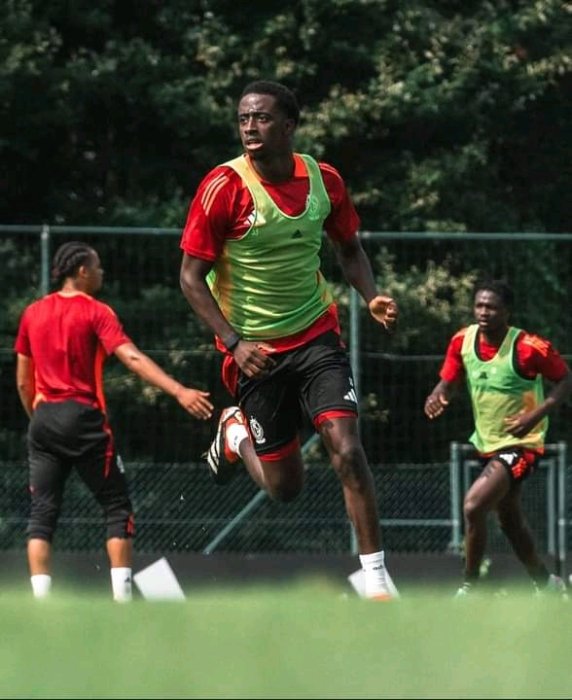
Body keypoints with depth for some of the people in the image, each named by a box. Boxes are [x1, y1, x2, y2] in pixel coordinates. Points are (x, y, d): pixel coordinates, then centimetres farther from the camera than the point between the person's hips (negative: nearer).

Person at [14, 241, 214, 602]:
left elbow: (23, 381, 14)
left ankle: (41, 600, -7)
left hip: (44, 420, 5)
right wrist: (180, 392, -27)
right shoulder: (96, 313, -5)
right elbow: (132, 358, -19)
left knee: (42, 514, 4)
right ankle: (123, 597, -3)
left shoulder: (32, 314, 10)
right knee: (117, 507, 5)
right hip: (83, 417, -5)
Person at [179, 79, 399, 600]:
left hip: (316, 337, 2)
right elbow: (192, 277, -11)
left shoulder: (324, 180, -2)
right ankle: (235, 434, 38)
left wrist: (371, 298, -4)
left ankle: (377, 578, -8)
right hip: (254, 349, -2)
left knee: (347, 450, -16)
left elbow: (349, 249, 16)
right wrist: (233, 343, -21)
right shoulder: (224, 186, -14)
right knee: (284, 486, 5)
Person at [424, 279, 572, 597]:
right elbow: (449, 380, 6)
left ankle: (469, 588, -7)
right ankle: (546, 583, 42)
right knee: (511, 521, 21)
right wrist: (437, 397, -18)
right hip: (487, 443, 7)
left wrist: (535, 415, -24)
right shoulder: (463, 340, -5)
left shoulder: (529, 347, -21)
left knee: (473, 506, -22)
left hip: (520, 444, -7)